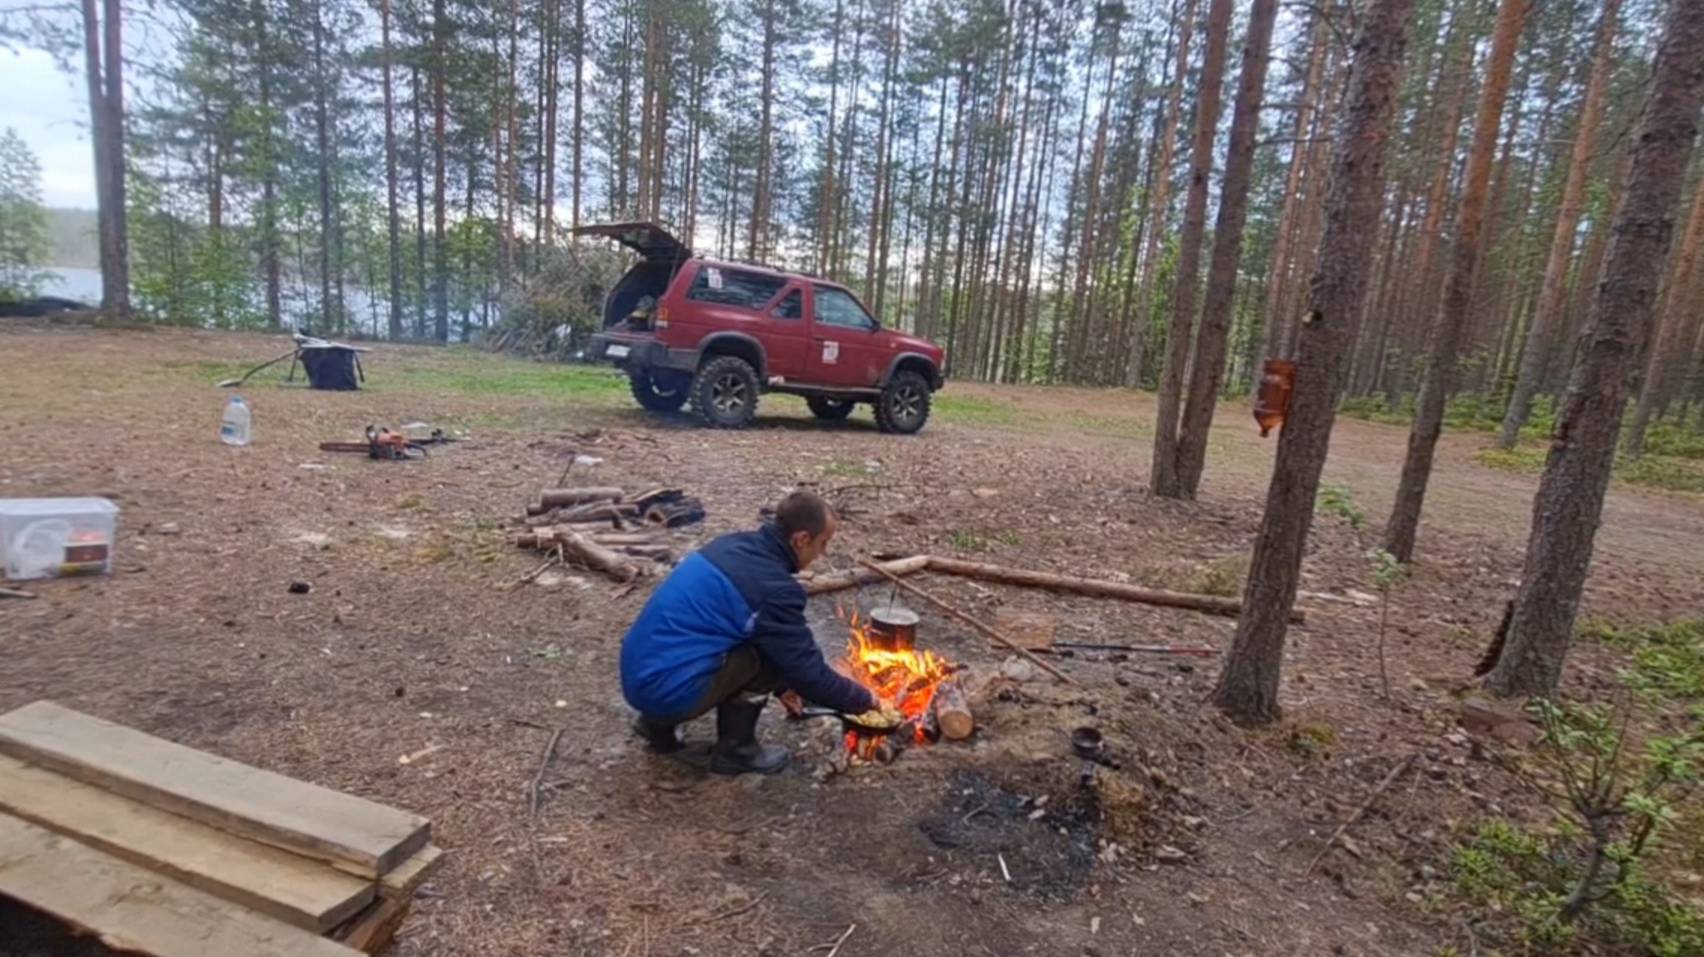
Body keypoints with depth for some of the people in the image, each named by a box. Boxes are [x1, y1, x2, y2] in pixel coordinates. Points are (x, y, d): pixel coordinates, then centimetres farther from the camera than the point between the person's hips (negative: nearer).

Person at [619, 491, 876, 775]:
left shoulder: (734, 545, 8)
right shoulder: (774, 587, -18)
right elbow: (809, 672, -11)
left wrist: (780, 685, 26)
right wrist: (863, 699, 6)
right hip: (668, 689, -9)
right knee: (771, 652, -6)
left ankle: (660, 722, 21)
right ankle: (734, 750, 9)